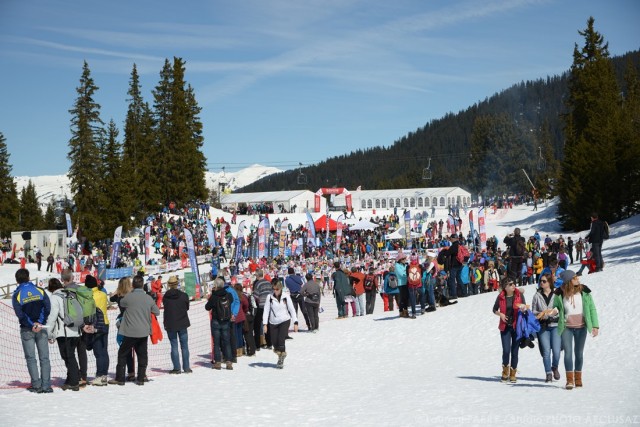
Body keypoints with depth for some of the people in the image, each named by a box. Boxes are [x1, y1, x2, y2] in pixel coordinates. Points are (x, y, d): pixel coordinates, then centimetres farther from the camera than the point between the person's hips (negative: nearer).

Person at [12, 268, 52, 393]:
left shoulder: (16, 295, -4)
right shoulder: (40, 290, 2)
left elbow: (20, 314, -11)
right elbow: (47, 308, -6)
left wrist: (31, 325, -7)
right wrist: (40, 323, -10)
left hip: (27, 330, -2)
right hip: (42, 329, 2)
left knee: (31, 358, 4)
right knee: (44, 357, 5)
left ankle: (36, 385, -1)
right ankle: (46, 385, 1)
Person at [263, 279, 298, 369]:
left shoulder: (286, 297, -4)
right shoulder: (270, 297, -3)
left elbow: (292, 310, 2)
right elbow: (266, 311, -2)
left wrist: (295, 323, -1)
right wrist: (265, 324, -8)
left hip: (284, 321, -2)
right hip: (273, 322, 2)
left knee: (281, 339, -16)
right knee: (274, 341, 0)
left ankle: (281, 356, 2)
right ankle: (280, 353, 29)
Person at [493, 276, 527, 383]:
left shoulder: (519, 295, -1)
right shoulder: (501, 297, -1)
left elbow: (524, 308, 5)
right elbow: (495, 309, 13)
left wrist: (523, 308, -19)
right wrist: (500, 314, -7)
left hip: (517, 326, 0)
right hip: (505, 326, 0)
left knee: (514, 351, 4)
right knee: (506, 350, -8)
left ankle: (513, 374, 17)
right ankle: (505, 371, 15)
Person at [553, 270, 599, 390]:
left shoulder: (584, 292, -6)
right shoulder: (560, 294, -9)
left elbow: (592, 309, -1)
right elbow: (556, 307, 9)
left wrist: (595, 326, -6)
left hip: (581, 327, 1)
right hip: (566, 327, -1)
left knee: (579, 353, 10)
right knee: (568, 352, -8)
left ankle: (578, 378, 21)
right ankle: (569, 380, -4)